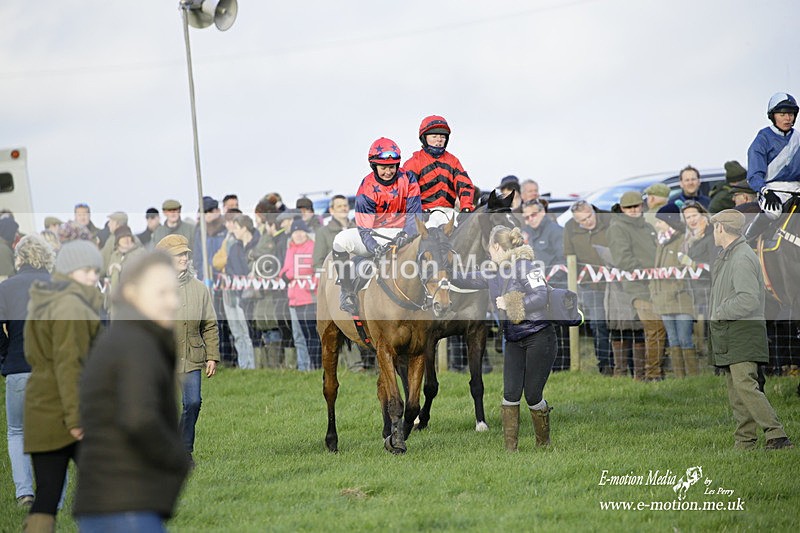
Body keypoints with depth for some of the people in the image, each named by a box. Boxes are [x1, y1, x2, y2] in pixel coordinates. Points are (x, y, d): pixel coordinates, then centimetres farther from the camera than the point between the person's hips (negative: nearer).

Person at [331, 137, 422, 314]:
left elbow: (415, 212, -5)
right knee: (341, 240, -28)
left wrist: (406, 235, -26)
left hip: (400, 232, 1)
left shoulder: (407, 180, -4)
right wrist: (375, 248, -33)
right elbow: (364, 227, -13)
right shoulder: (367, 188, -9)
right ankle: (347, 291, -16)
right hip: (374, 234, -1)